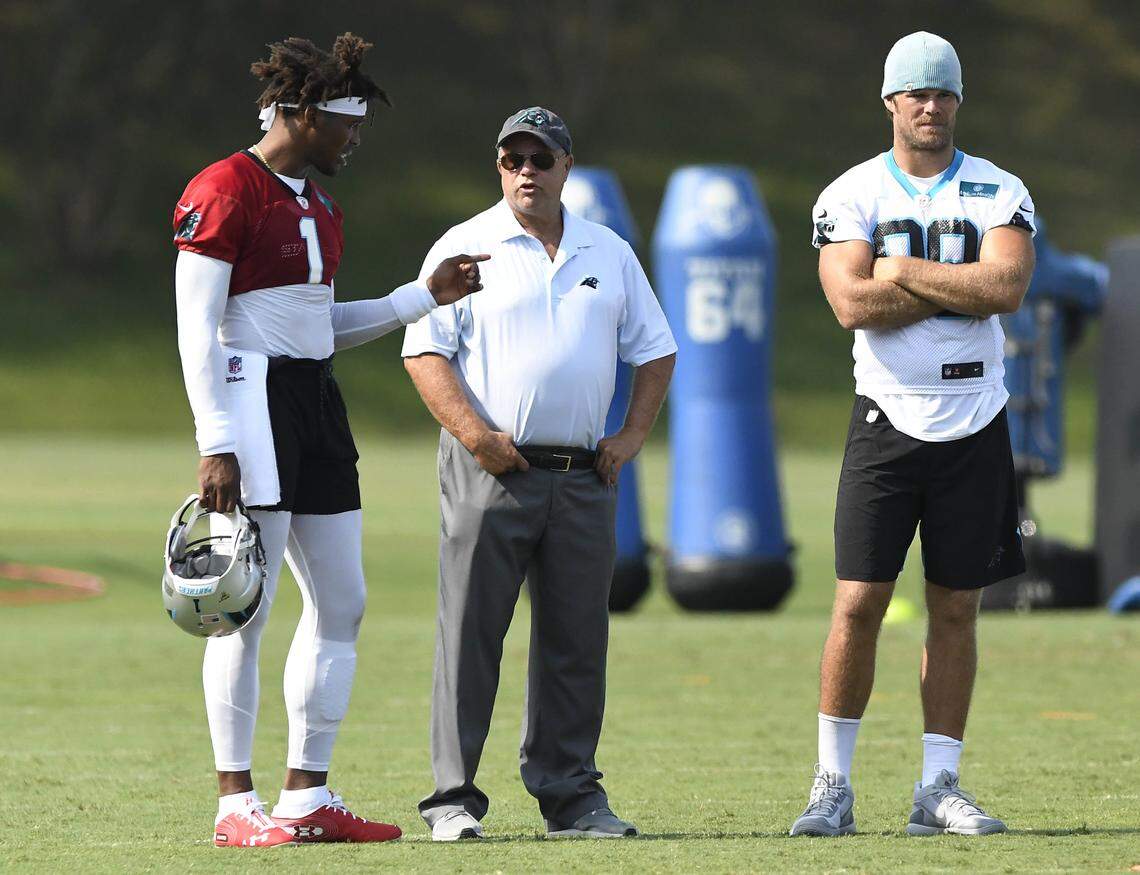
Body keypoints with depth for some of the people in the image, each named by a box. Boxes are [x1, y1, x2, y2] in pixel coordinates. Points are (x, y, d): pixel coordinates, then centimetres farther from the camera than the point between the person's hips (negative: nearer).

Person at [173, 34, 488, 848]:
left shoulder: (318, 203, 17)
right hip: (251, 405, -9)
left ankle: (309, 796, 14)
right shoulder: (225, 192, -10)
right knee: (248, 608, -7)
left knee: (341, 603, 8)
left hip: (316, 405, 9)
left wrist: (425, 295, 17)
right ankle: (237, 804, -3)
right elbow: (197, 328, -13)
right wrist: (215, 446, -19)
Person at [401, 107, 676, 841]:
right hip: (490, 471, -4)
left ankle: (570, 793, 11)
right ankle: (454, 796, -5)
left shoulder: (610, 254, 15)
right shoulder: (465, 248, 3)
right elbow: (425, 350, -4)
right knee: (470, 635, -6)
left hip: (584, 476, 4)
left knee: (577, 641, 5)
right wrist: (473, 433, -15)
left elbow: (655, 350, 20)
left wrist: (632, 436, 6)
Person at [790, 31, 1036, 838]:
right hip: (888, 418, -1)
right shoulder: (851, 196, 1)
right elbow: (853, 304, -15)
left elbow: (1006, 289, -14)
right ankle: (833, 786, 1)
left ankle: (940, 788, 9)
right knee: (858, 603, -5)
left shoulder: (998, 195, 4)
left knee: (956, 609, 4)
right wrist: (962, 287, -13)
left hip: (973, 423, 1)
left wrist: (904, 272, -12)